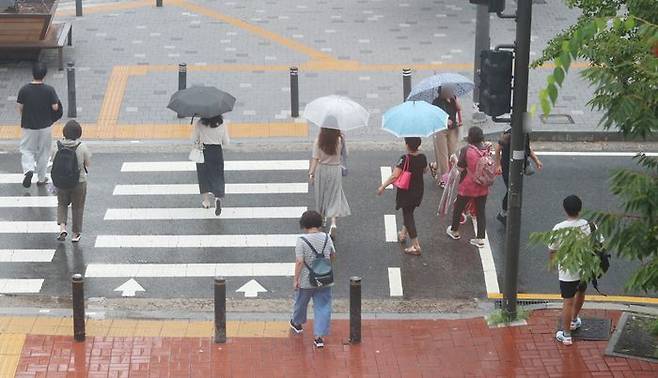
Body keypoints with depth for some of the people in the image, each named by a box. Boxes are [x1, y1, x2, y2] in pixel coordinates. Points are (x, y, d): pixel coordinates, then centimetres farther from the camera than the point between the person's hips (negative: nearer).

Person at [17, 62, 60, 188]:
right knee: (43, 152, 15)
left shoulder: (24, 90, -10)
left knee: (27, 150, 12)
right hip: (45, 126, 0)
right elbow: (55, 108, -11)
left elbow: (20, 108, -4)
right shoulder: (49, 90, -13)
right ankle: (41, 178, 22)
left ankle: (28, 169, -15)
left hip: (28, 126, 0)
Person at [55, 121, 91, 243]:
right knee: (77, 207, 14)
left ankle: (62, 226, 2)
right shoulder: (82, 147, -18)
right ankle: (76, 234, 23)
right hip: (79, 182, -1)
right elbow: (88, 162, -6)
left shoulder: (59, 146, -12)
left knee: (62, 204, 22)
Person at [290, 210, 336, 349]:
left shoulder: (302, 240, -17)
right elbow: (333, 257, 8)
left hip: (306, 281, -2)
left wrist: (296, 279, -13)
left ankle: (297, 323, 47)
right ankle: (319, 336, 1)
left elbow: (299, 262, -20)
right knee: (322, 306, 6)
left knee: (301, 302, 23)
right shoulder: (327, 238, -4)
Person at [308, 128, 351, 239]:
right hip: (335, 170, -1)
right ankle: (333, 223, -14)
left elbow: (315, 158, -14)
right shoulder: (339, 140, -13)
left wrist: (311, 173, -12)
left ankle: (322, 218, 40)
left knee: (322, 195, 21)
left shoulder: (318, 141, -13)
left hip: (321, 170, 1)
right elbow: (343, 154, 2)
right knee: (334, 197, 4)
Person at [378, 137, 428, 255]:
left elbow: (394, 176, -27)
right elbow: (425, 170, 13)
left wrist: (383, 186, -19)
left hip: (406, 192, -6)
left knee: (408, 216, 1)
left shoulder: (405, 159, -24)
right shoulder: (422, 157, -6)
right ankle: (403, 233, 46)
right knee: (409, 213, 26)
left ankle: (416, 245, -3)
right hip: (418, 191, 6)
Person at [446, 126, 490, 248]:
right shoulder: (487, 149, -9)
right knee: (481, 211, 13)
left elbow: (460, 168, -16)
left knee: (458, 208, 20)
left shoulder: (466, 150, -21)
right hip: (483, 187, 3)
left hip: (467, 186, -3)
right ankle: (480, 238, 15)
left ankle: (454, 231, 38)